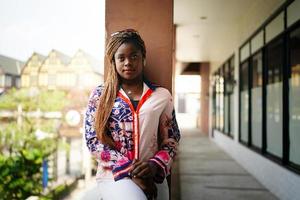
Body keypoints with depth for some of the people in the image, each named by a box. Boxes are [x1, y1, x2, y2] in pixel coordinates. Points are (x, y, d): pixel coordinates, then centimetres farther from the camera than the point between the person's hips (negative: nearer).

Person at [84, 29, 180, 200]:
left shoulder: (162, 95, 6)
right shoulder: (100, 95, 3)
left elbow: (172, 139, 7)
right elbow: (93, 141, -3)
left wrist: (155, 166, -13)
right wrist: (130, 171, -12)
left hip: (153, 177, 3)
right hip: (114, 174, -2)